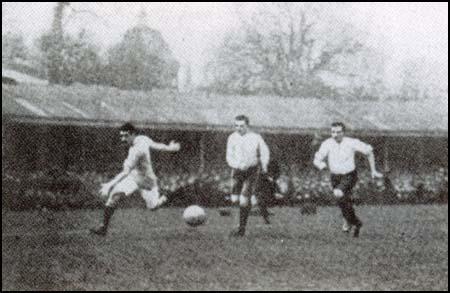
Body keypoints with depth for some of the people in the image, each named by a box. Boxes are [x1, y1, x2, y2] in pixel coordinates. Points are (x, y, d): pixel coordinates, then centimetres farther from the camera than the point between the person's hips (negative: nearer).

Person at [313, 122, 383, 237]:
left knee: (338, 193, -30)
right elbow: (316, 160, -9)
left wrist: (373, 170, 1)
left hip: (349, 176, -4)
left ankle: (349, 220, -8)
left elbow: (369, 151, -3)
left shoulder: (351, 142, -17)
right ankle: (357, 224, 42)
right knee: (345, 204, 14)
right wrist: (321, 165, -34)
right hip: (335, 177, 4)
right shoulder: (327, 144, -13)